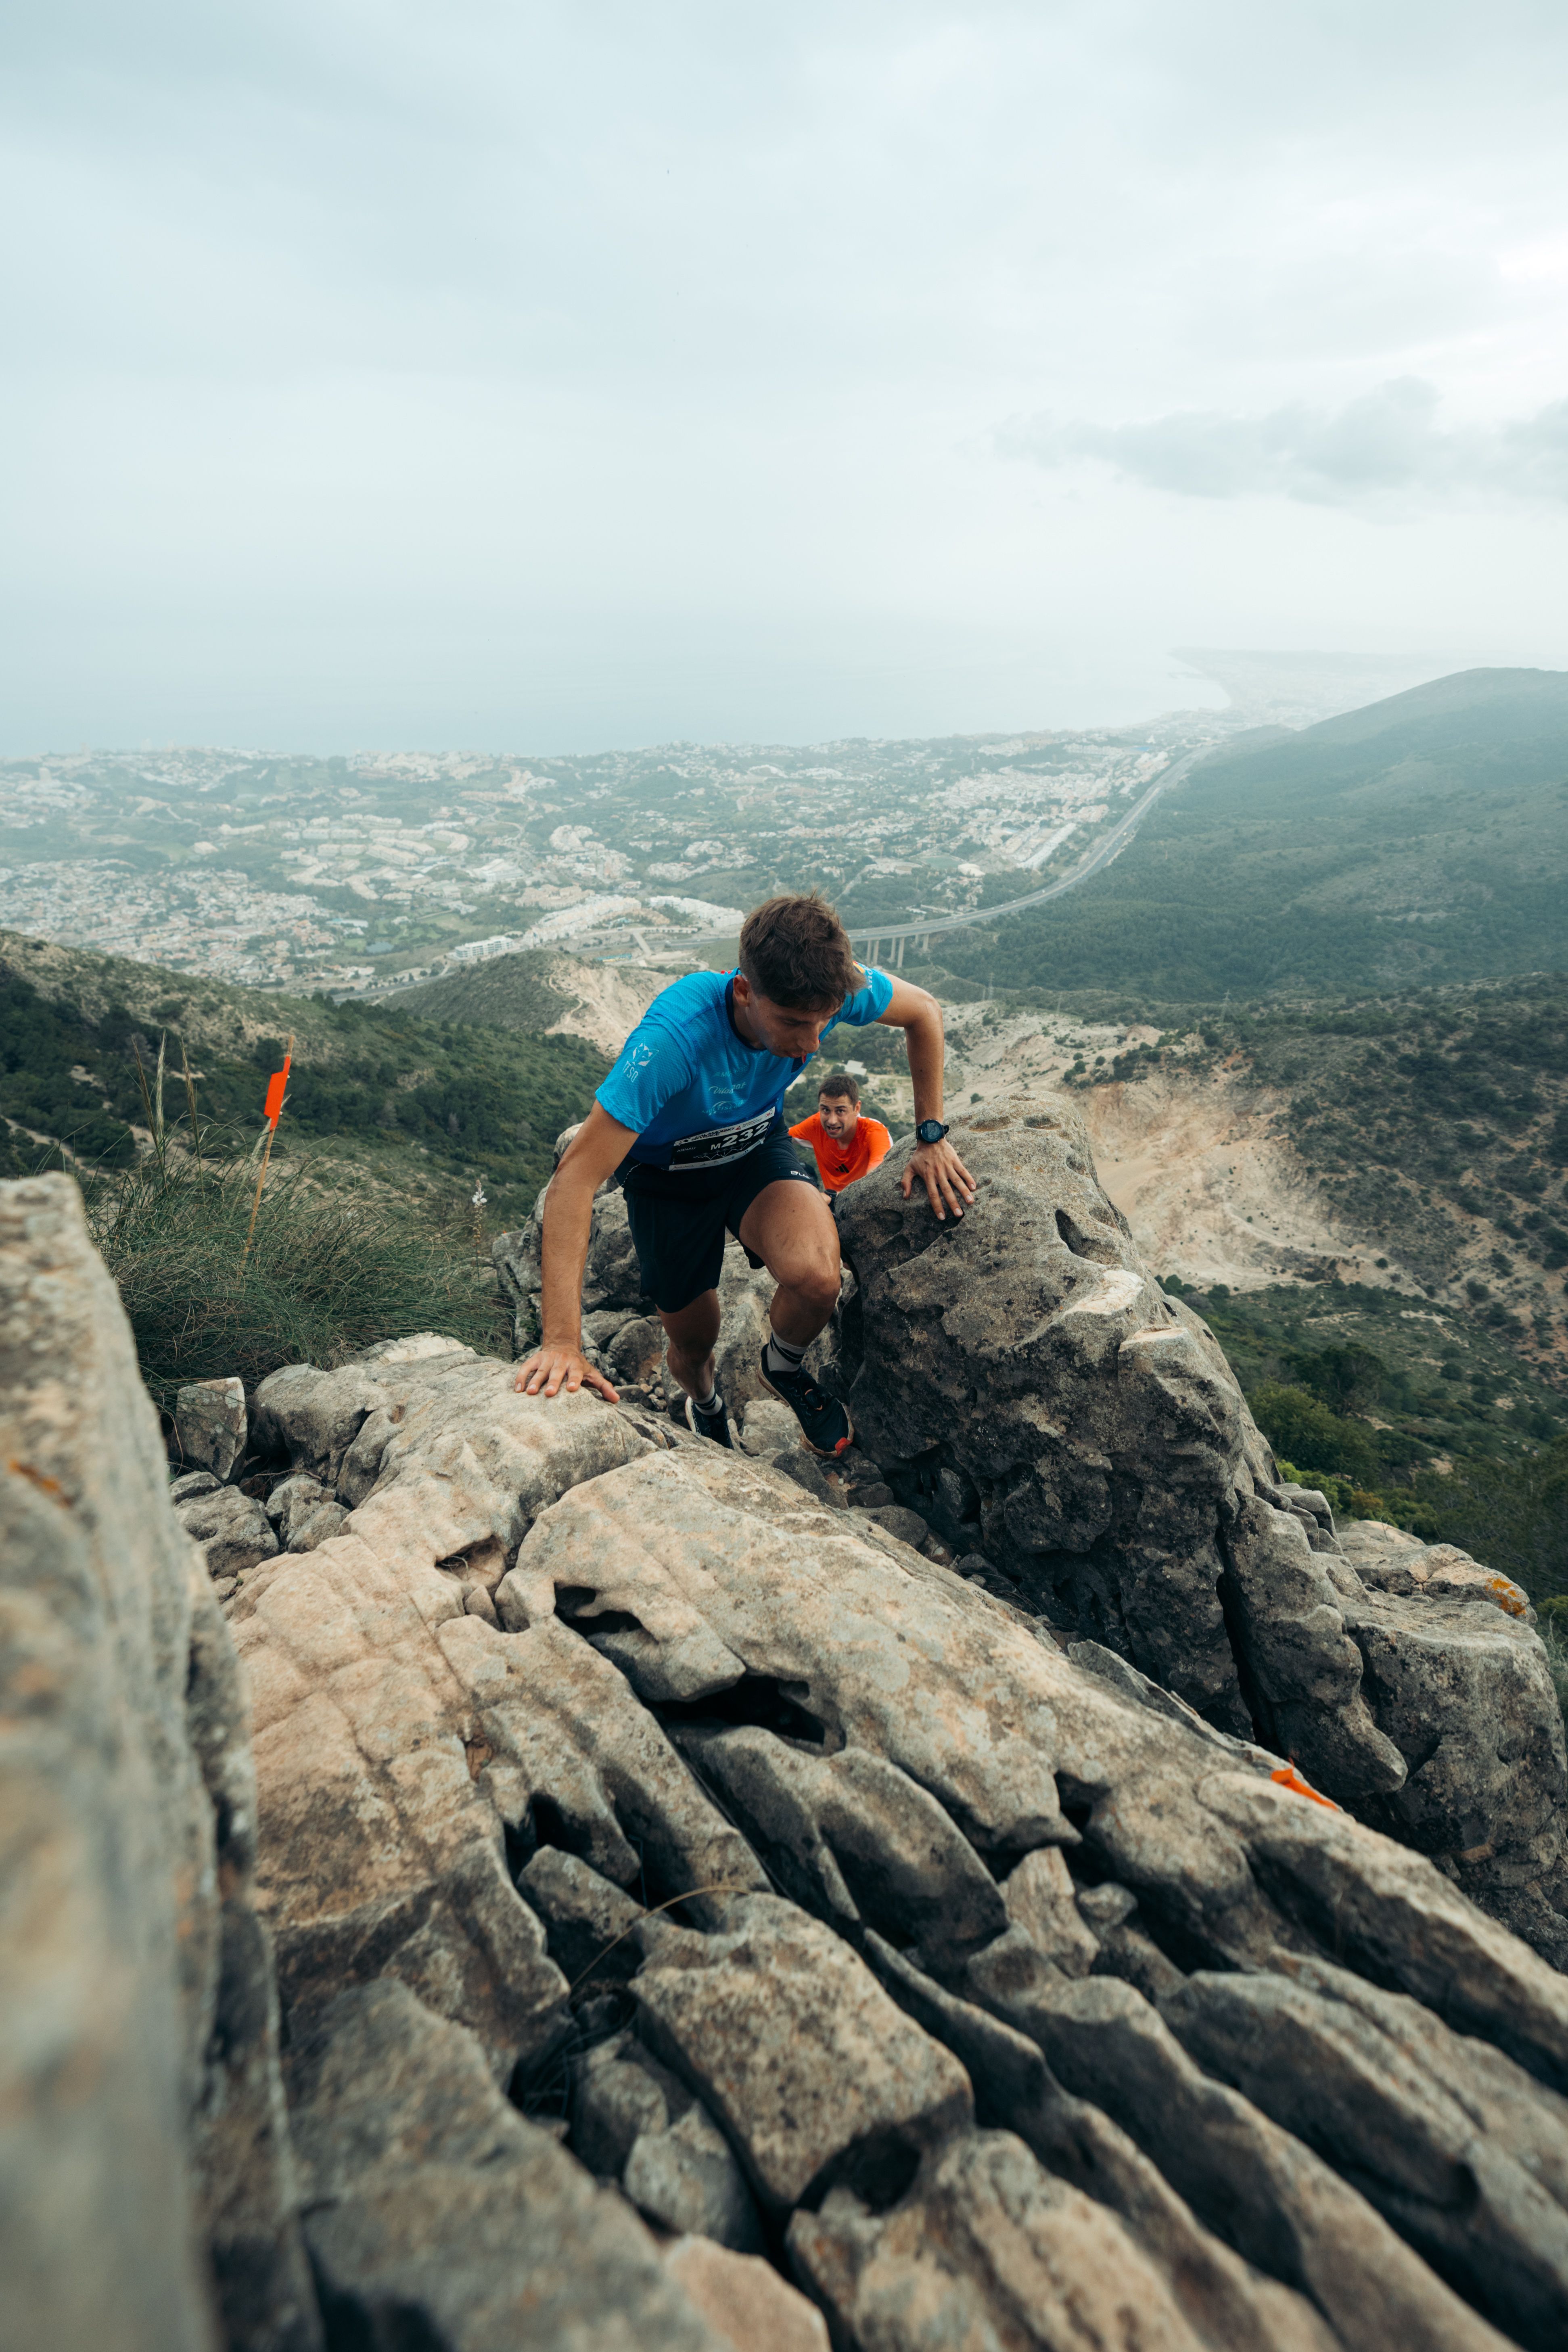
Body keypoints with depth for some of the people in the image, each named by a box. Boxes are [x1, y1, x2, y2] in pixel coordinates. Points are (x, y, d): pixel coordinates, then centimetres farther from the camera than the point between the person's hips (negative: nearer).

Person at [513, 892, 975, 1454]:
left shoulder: (833, 987, -28)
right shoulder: (674, 1037, -41)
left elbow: (924, 1012, -5)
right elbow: (575, 1178, -42)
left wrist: (931, 1137, -6)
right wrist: (561, 1342, -45)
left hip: (759, 1149, 2)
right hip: (668, 1175, -2)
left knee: (817, 1279, -29)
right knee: (694, 1343, 12)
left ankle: (784, 1366, 7)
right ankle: (702, 1406, 52)